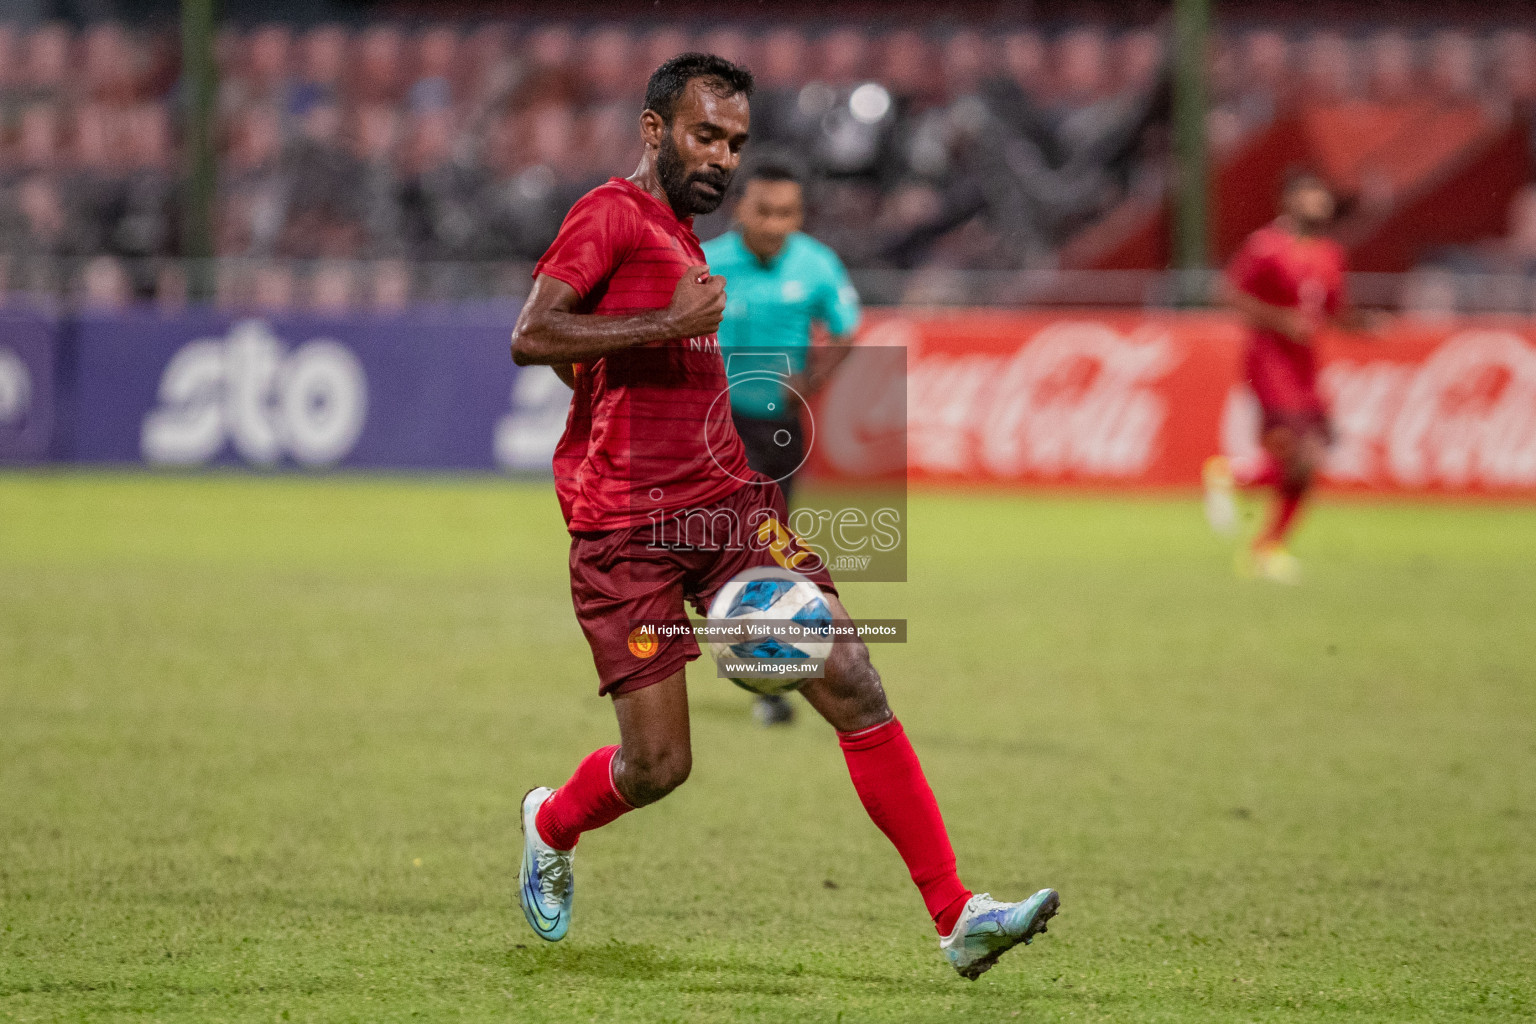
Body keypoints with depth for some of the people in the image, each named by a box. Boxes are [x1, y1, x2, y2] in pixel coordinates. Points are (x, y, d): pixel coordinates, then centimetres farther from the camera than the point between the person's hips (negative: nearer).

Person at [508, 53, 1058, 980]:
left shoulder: (680, 236, 20)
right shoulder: (614, 214, -6)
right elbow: (530, 336, -19)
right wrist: (669, 326, -21)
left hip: (727, 500, 7)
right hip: (626, 523, -7)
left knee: (854, 687, -9)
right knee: (658, 767, -4)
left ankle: (957, 917, -12)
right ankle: (551, 826, 32)